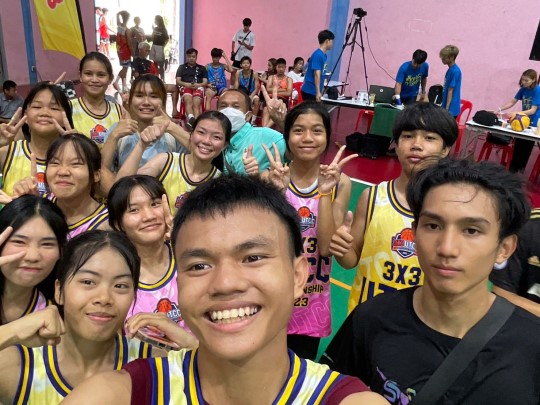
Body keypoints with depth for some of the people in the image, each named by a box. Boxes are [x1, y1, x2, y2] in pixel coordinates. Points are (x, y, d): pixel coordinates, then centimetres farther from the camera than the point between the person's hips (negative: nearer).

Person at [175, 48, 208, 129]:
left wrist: (198, 85, -8)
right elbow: (178, 81, 13)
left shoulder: (202, 68, 26)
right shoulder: (181, 67, 25)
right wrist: (186, 84, -10)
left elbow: (205, 82, 15)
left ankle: (195, 122, -55)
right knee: (188, 100, -37)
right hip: (185, 87, 0)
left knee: (196, 103, -35)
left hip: (198, 87, 1)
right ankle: (191, 118, -63)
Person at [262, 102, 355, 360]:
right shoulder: (270, 178, -10)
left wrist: (325, 193, -23)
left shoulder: (339, 183, -7)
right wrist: (278, 191, -27)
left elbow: (327, 247, -15)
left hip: (312, 300, 1)